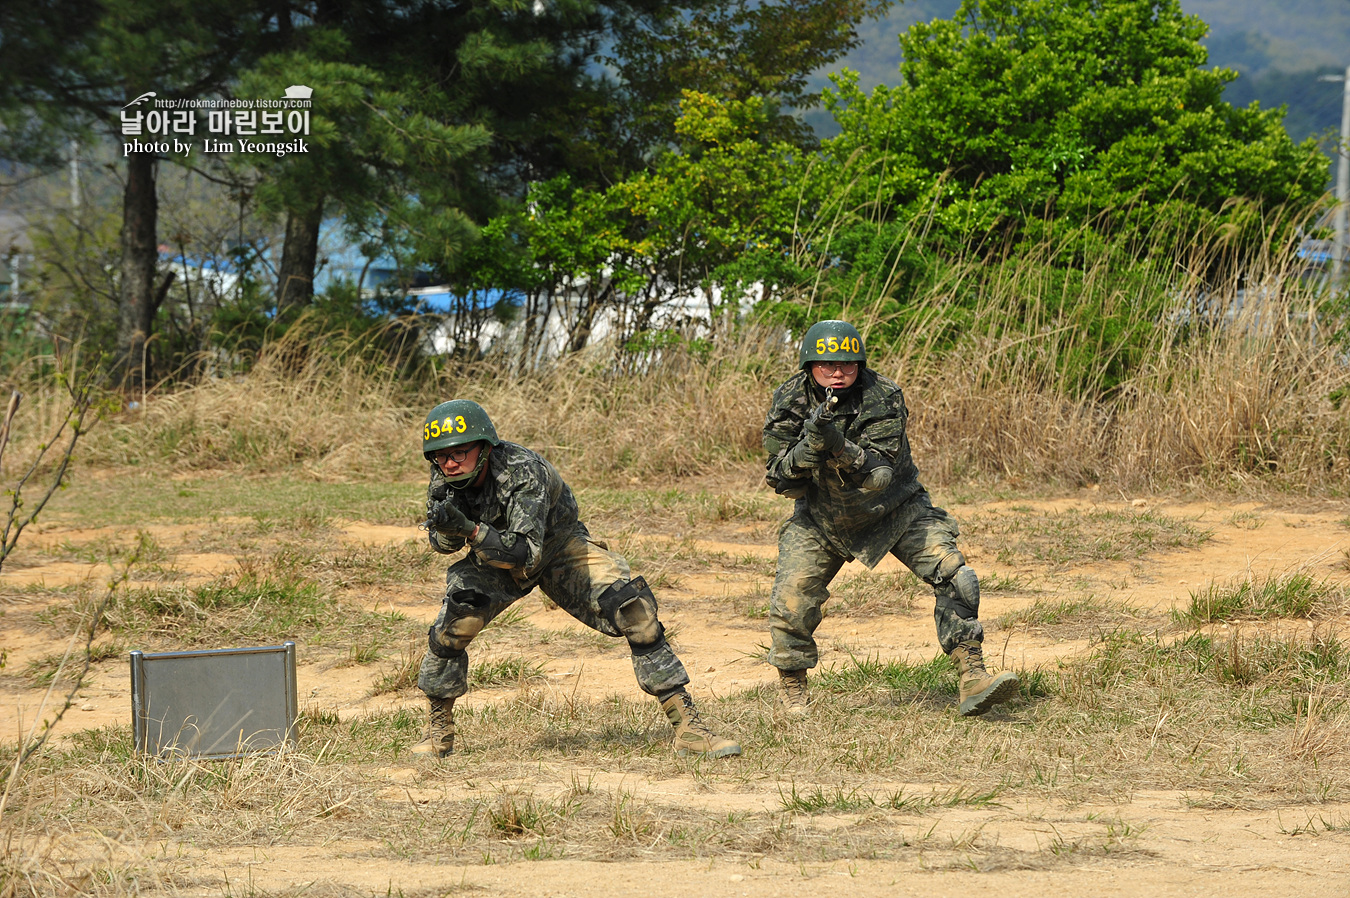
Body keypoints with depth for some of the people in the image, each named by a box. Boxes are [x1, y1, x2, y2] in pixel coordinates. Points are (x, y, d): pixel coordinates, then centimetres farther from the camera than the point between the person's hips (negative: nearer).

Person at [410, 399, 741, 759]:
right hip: (495, 556, 3)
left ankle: (686, 726, -11)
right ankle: (439, 730, 0)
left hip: (558, 548, -3)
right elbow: (442, 544, -7)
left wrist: (469, 529, -54)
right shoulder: (443, 481, -20)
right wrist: (447, 528, -31)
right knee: (454, 624, -21)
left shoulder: (522, 471, -36)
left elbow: (527, 552, -42)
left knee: (637, 614, -18)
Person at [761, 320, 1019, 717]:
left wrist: (838, 447, -49)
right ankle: (793, 692, 10)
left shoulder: (883, 398, -24)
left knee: (954, 576, -16)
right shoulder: (790, 402, -17)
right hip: (821, 518, 1)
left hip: (894, 509, -1)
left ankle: (972, 678, -11)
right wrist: (808, 446, -37)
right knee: (790, 601, -13)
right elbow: (783, 483, -17)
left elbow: (877, 476, -30)